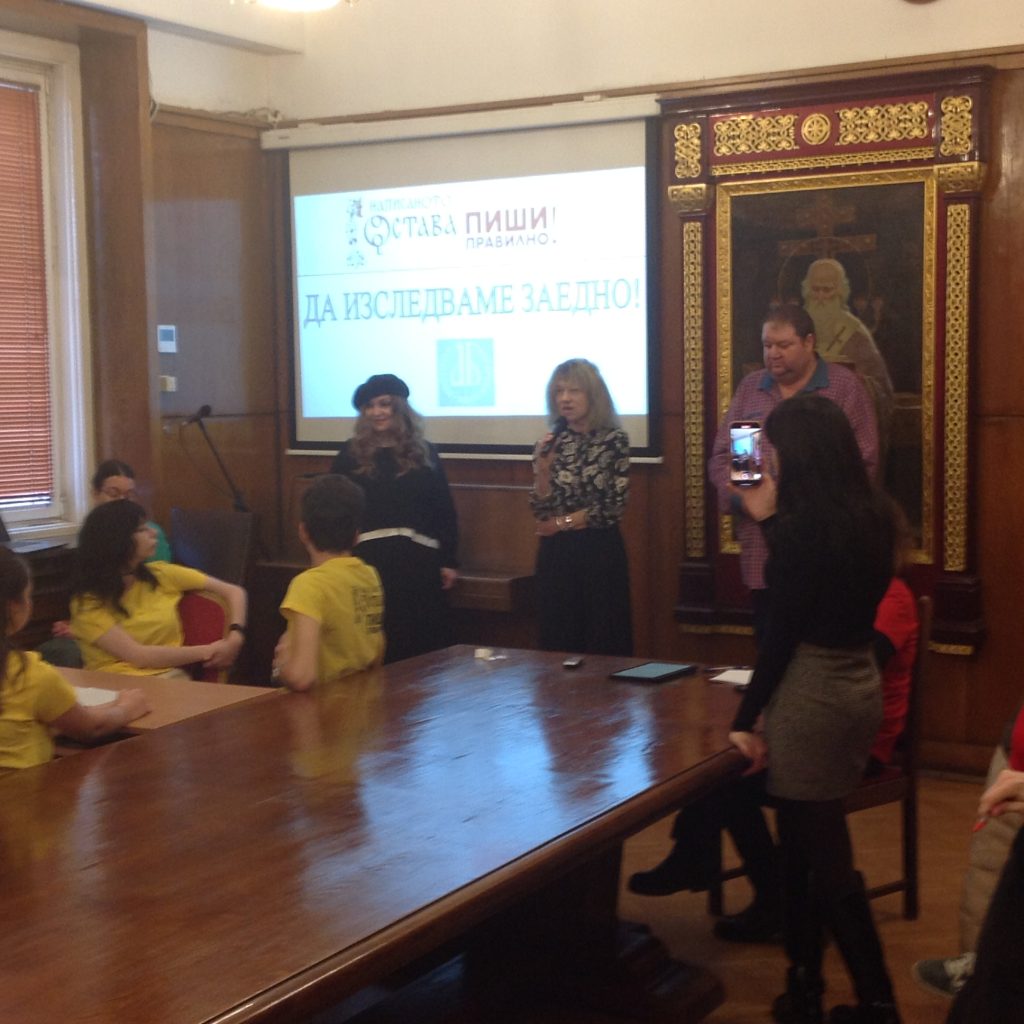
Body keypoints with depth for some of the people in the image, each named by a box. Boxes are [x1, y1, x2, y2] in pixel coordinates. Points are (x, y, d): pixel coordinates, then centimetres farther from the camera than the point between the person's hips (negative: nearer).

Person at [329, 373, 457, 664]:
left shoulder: (424, 453, 10)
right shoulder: (351, 454, 6)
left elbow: (444, 510, 10)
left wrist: (448, 561, 4)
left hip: (417, 557, 1)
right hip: (368, 557, -1)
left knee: (423, 647, 3)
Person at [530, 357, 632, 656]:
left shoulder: (614, 440, -4)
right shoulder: (550, 443, 6)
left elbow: (614, 506, -10)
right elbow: (541, 511, 1)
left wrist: (561, 523, -5)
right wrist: (543, 468, -13)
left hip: (600, 551, -3)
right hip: (556, 554, 3)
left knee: (603, 642, 1)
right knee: (557, 642, 6)